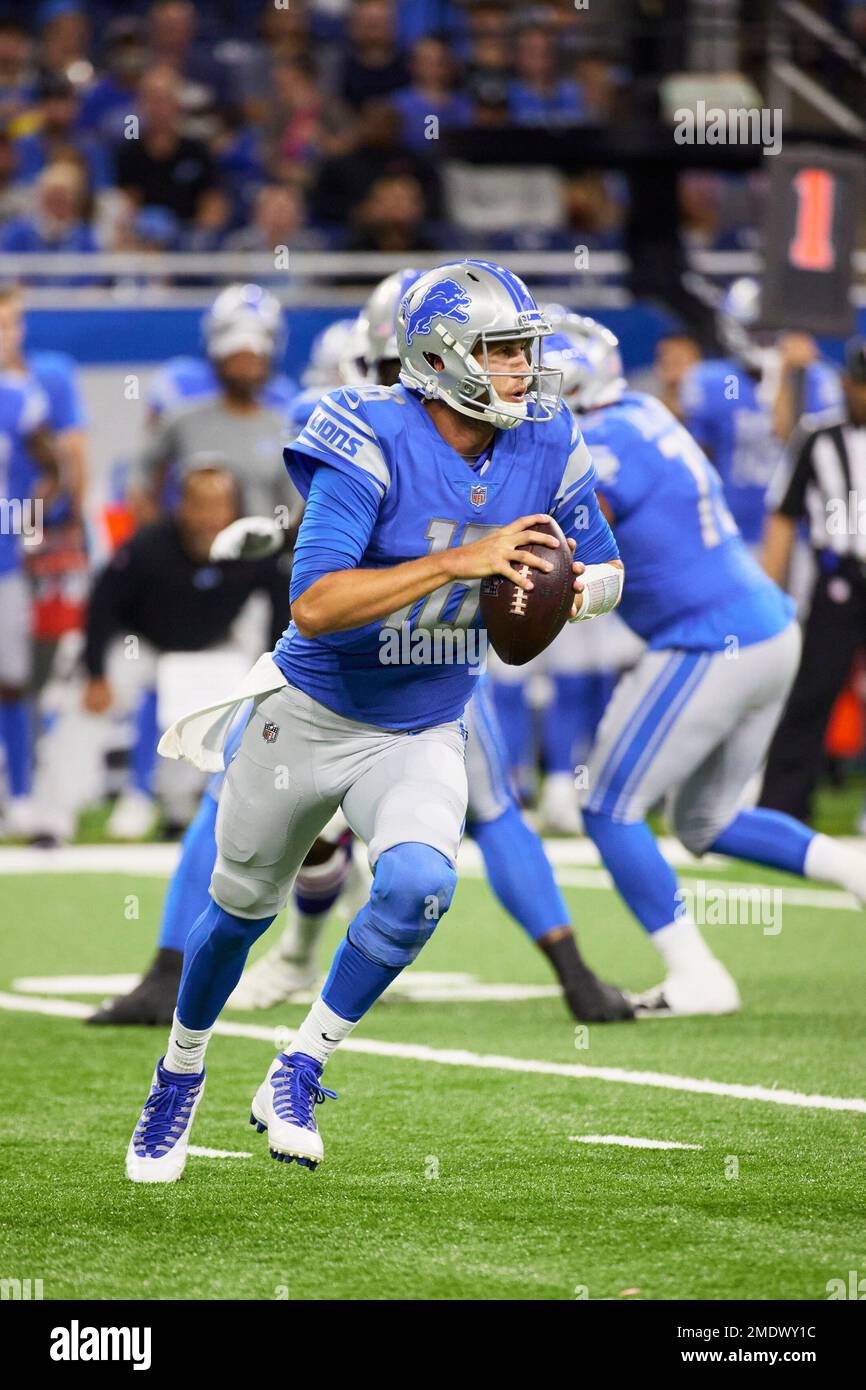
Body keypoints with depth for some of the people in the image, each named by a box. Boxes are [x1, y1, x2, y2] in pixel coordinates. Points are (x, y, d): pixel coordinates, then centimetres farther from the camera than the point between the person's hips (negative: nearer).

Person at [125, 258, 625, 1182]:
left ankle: (296, 1079, -7)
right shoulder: (373, 443, -26)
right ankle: (181, 1070, 44)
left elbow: (604, 574, 7)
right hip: (310, 716, -3)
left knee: (418, 884, -25)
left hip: (423, 736, 3)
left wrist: (560, 591, -18)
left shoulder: (546, 447, -10)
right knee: (241, 907, 15)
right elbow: (314, 606, -34)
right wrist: (459, 561, -39)